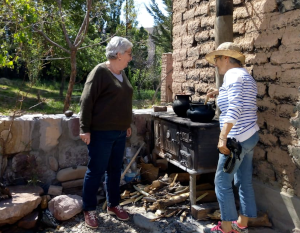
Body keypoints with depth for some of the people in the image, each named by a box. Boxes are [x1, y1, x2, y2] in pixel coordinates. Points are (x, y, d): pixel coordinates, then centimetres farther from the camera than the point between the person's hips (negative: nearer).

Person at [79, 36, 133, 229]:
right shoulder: (100, 72, -12)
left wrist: (127, 124, 21)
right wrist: (85, 129, -17)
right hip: (101, 132, -8)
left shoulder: (121, 73, 13)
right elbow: (87, 101, -14)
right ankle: (89, 209, 16)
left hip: (119, 132, 8)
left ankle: (113, 204, 28)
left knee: (115, 169, 15)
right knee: (96, 171, 2)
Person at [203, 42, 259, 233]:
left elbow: (234, 108, -27)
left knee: (222, 182, 0)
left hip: (237, 138, -10)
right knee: (244, 181, 14)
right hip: (250, 135, 10)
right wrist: (220, 92, 32)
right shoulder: (244, 74, 17)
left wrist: (223, 137, -31)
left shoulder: (233, 74, -13)